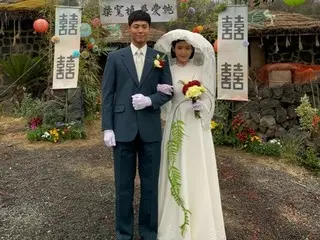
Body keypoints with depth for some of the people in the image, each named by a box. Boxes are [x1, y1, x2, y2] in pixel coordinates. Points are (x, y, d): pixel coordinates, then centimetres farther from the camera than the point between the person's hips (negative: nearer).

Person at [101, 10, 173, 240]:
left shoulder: (160, 57, 7)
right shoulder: (115, 57, 5)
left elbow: (168, 91, 6)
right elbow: (107, 94, 1)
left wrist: (150, 100, -14)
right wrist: (107, 128, -6)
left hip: (150, 129, 1)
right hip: (123, 128, 0)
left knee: (150, 183, 9)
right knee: (124, 184, 9)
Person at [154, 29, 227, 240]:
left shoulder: (201, 71, 5)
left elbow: (208, 99, 4)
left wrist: (202, 105, -18)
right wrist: (160, 91, -16)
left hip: (196, 129, 0)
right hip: (174, 127, 1)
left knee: (197, 174, 2)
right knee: (175, 173, 4)